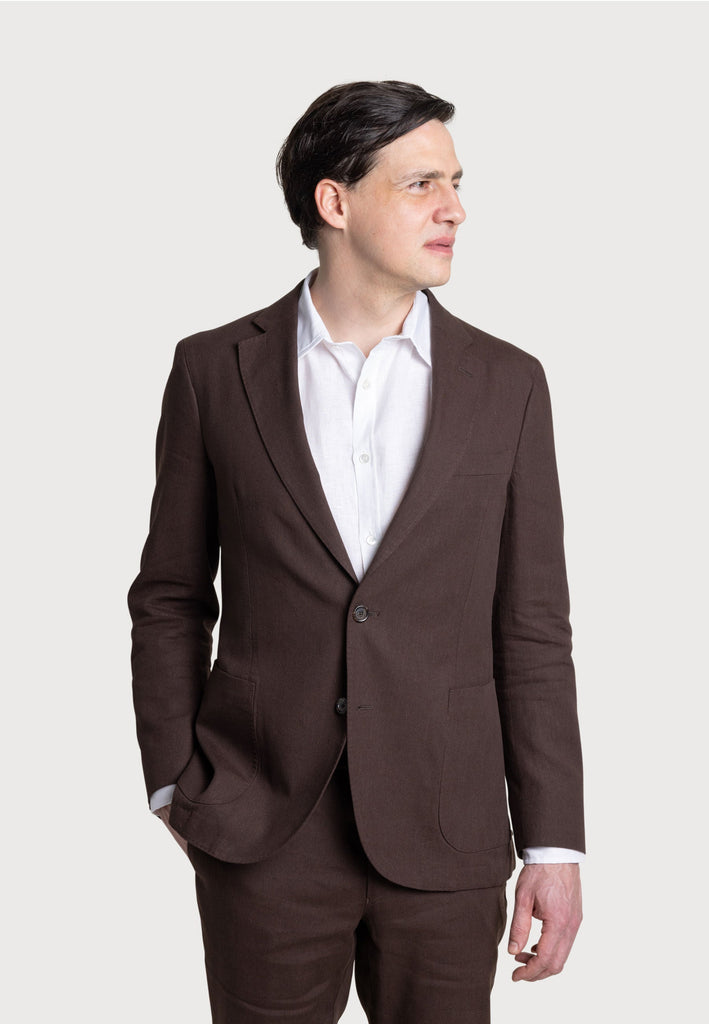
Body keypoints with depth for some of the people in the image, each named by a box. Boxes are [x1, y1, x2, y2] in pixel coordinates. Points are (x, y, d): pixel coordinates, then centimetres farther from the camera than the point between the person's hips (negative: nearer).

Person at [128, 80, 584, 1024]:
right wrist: (173, 783, 3)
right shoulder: (215, 369, 0)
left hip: (445, 839, 1)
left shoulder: (507, 384, 1)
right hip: (260, 838, 0)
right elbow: (170, 596, 6)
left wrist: (553, 843, -1)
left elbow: (532, 627, 1)